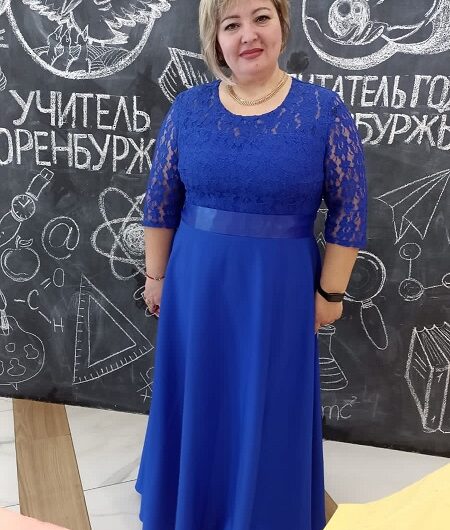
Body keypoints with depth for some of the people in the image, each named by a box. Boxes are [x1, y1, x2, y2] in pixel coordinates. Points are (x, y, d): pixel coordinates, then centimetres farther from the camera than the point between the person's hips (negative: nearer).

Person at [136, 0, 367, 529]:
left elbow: (349, 210, -4)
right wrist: (156, 275, 7)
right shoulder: (188, 108, -1)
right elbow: (161, 201, 5)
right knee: (198, 398, 18)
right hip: (197, 281, 3)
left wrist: (329, 292, -3)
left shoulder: (324, 109, -7)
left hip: (280, 287, -2)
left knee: (268, 407, 13)